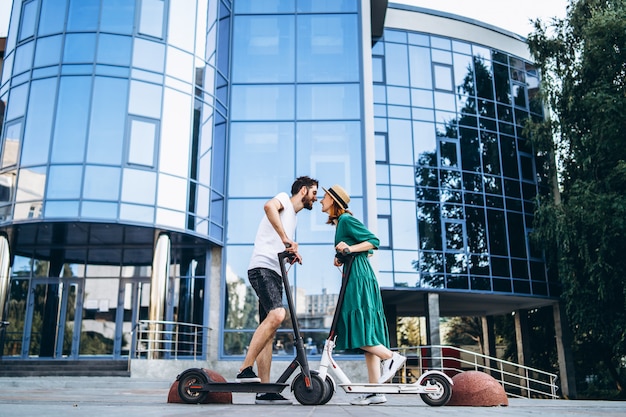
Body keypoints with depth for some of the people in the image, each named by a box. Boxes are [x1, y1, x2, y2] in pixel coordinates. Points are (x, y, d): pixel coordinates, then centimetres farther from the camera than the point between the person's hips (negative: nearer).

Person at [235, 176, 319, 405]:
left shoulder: (292, 218, 32)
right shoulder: (284, 199, 5)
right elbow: (269, 206, -20)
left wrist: (292, 253, 15)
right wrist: (285, 239, -26)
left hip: (274, 273, 10)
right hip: (263, 267, -10)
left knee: (269, 333, 2)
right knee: (277, 314, -29)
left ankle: (264, 392, 0)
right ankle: (245, 369, -26)